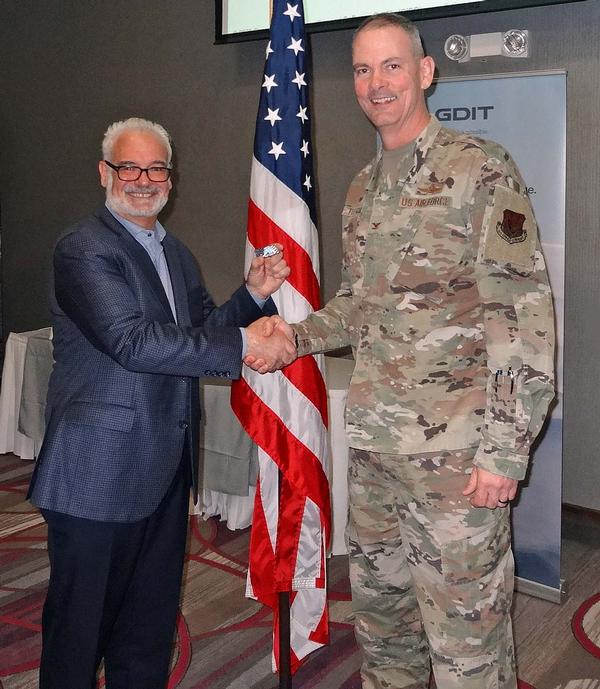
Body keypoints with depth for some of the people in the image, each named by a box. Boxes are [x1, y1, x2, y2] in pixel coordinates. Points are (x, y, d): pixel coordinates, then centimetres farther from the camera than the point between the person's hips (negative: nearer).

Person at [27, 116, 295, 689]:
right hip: (101, 472, -8)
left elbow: (200, 332, 16)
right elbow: (131, 341, -25)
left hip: (167, 467, 8)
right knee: (81, 621, 7)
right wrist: (244, 343, -25)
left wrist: (254, 295, -1)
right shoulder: (83, 249, -13)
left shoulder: (177, 255, 14)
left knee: (152, 618, 20)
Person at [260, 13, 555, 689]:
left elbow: (525, 316, -13)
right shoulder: (361, 189, 13)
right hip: (373, 441, 7)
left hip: (455, 450, -7)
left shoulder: (480, 168, -8)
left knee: (464, 631, 3)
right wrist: (296, 335, 4)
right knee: (378, 606, 19)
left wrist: (505, 451, -17)